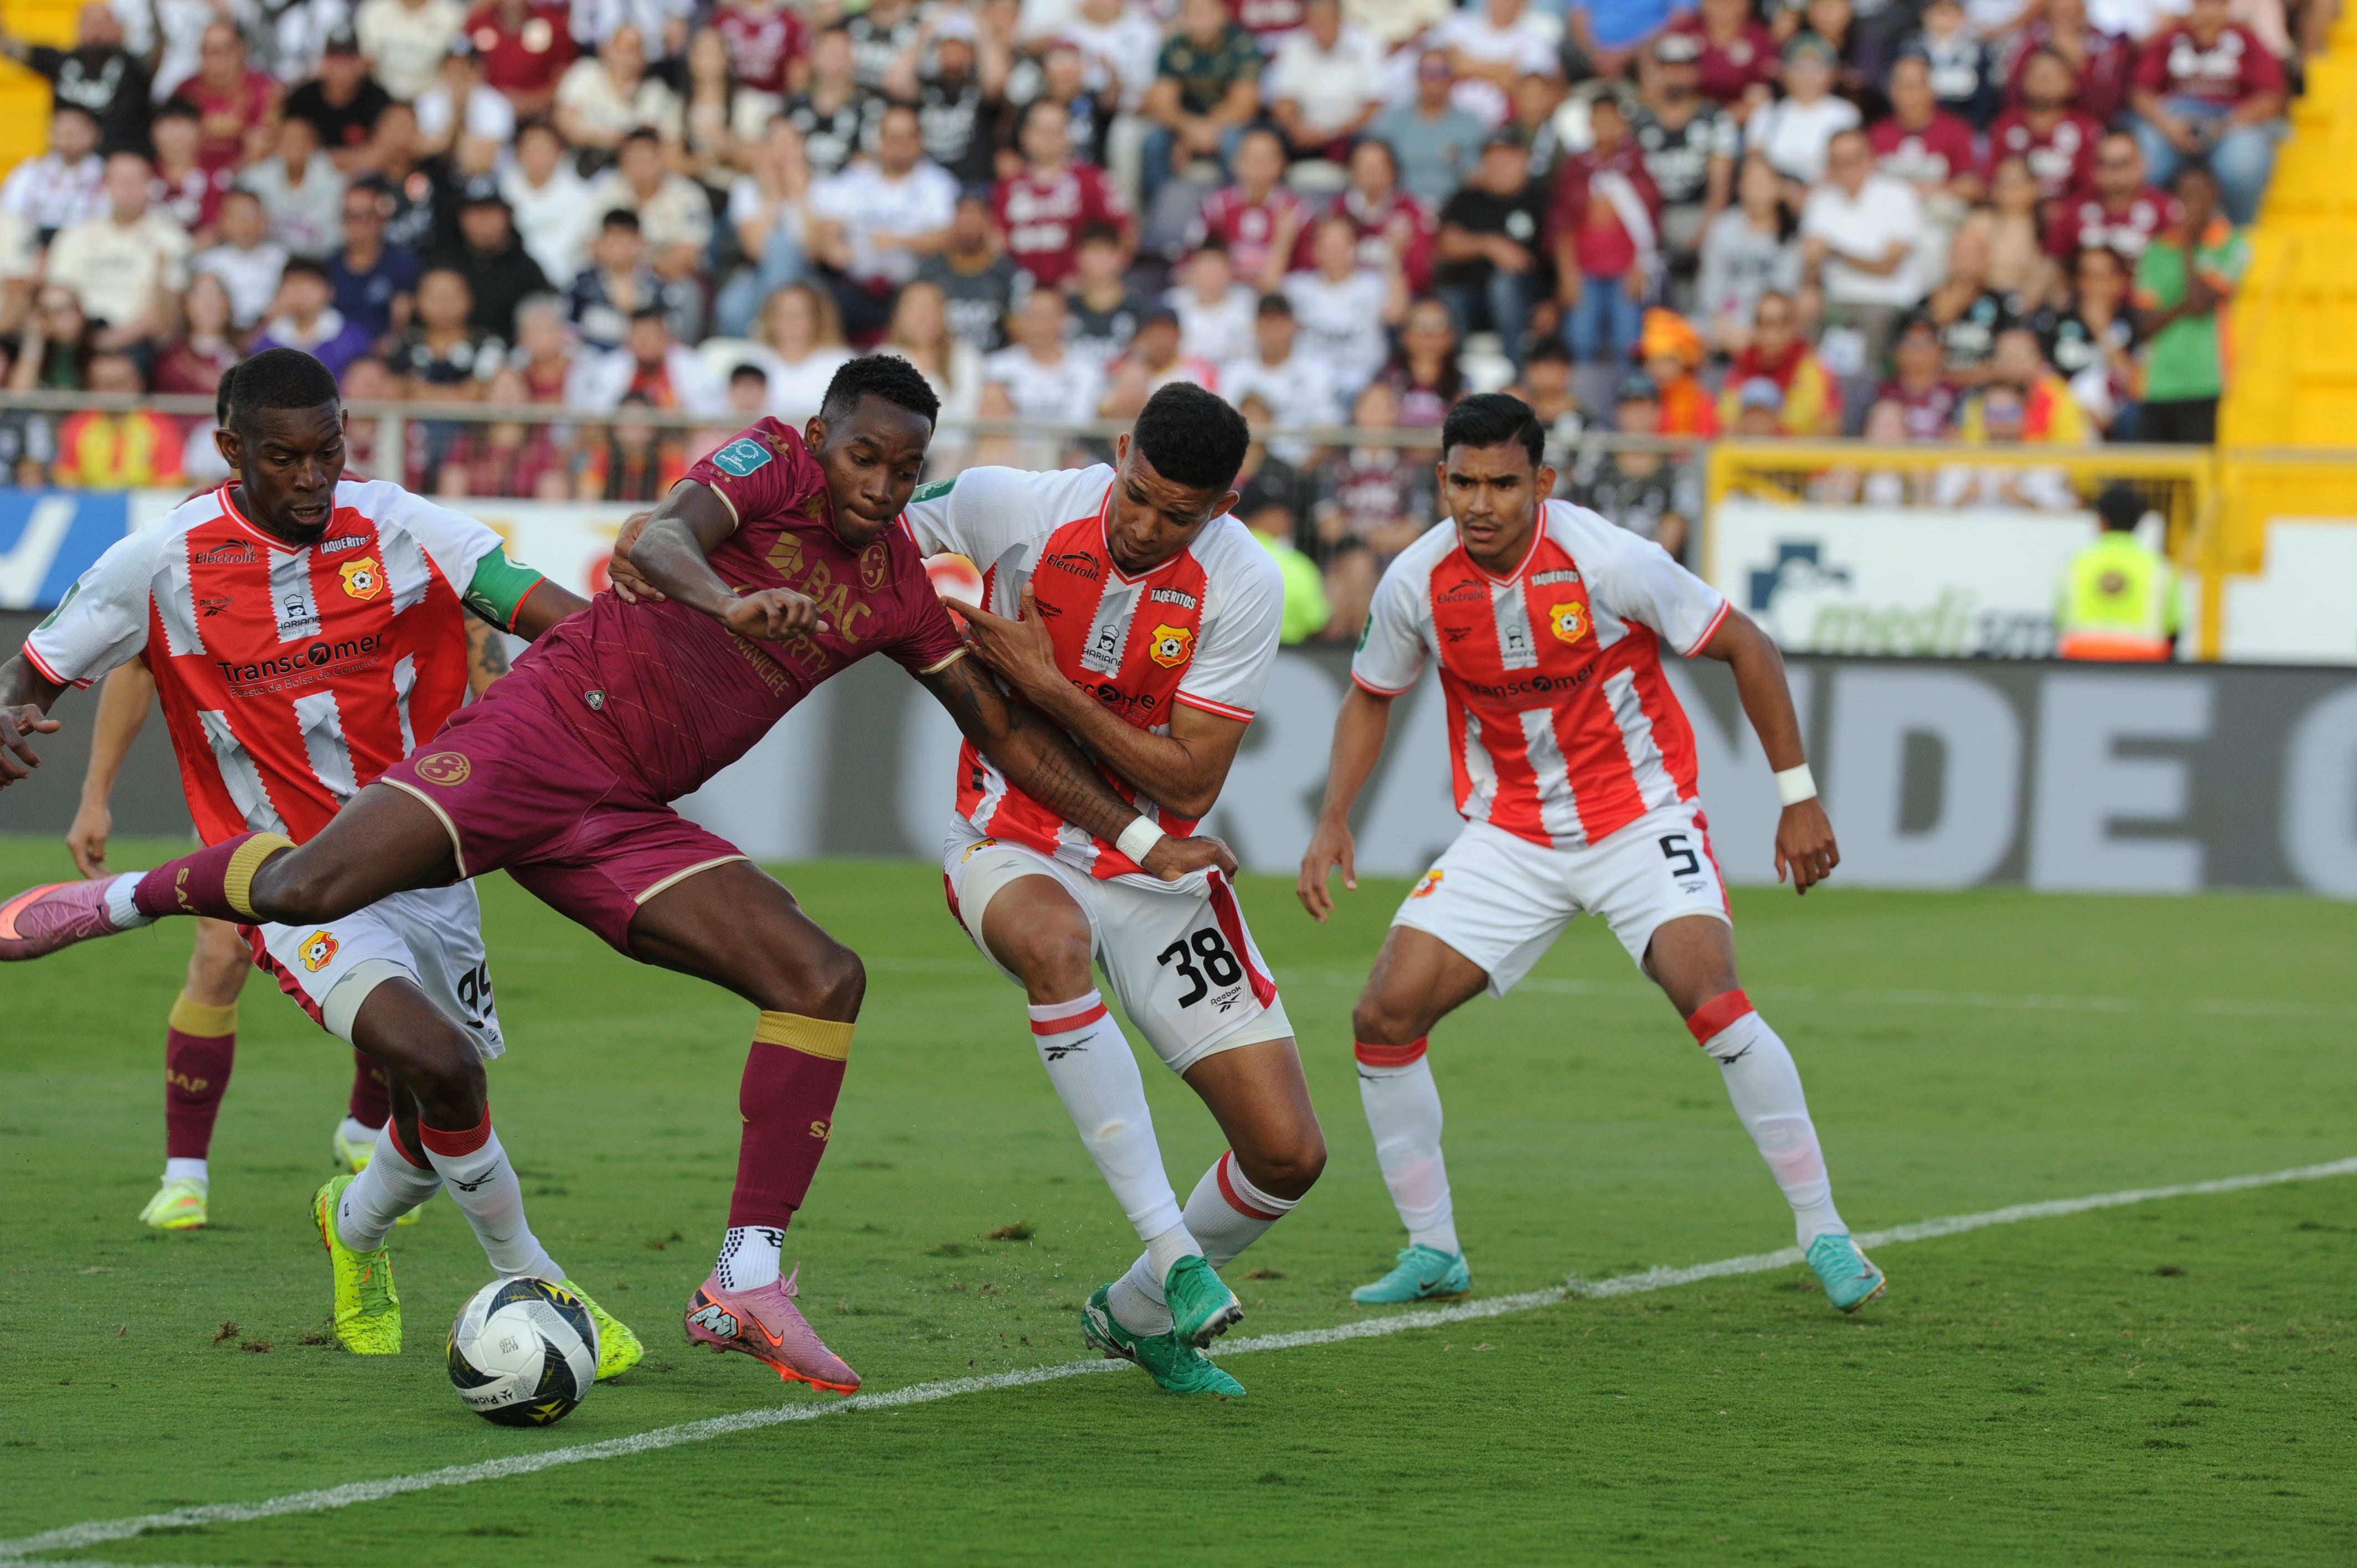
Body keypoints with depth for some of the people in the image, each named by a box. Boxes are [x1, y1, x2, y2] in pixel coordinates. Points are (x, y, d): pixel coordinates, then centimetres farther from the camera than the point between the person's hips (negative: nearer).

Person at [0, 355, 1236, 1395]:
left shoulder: (899, 586, 11)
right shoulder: (768, 464, -6)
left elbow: (1005, 729, 20)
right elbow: (658, 540, -27)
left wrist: (1144, 839, 17)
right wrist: (729, 602, -49)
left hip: (625, 821, 6)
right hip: (541, 729, -6)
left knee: (824, 981, -11)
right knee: (308, 890, -22)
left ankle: (746, 1279, -10)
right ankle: (134, 897, 12)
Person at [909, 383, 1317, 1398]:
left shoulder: (1242, 586, -15)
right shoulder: (1010, 507, -14)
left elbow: (1189, 783, -14)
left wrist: (1049, 687, -22)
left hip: (1155, 861, 2)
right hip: (1014, 844, -2)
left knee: (1288, 1156, -6)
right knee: (1055, 945, -42)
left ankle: (1135, 1315, 24)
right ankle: (1175, 1260, -37)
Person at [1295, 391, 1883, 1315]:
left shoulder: (1607, 561, -20)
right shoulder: (1418, 583, -9)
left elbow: (1744, 647, -9)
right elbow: (1371, 698, 11)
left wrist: (1798, 797, -9)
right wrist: (1333, 820, -2)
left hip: (1642, 819, -4)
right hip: (1509, 837, 4)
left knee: (1712, 1000, -26)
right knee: (1385, 1015, -8)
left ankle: (1822, 1233, -13)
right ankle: (1432, 1253, 8)